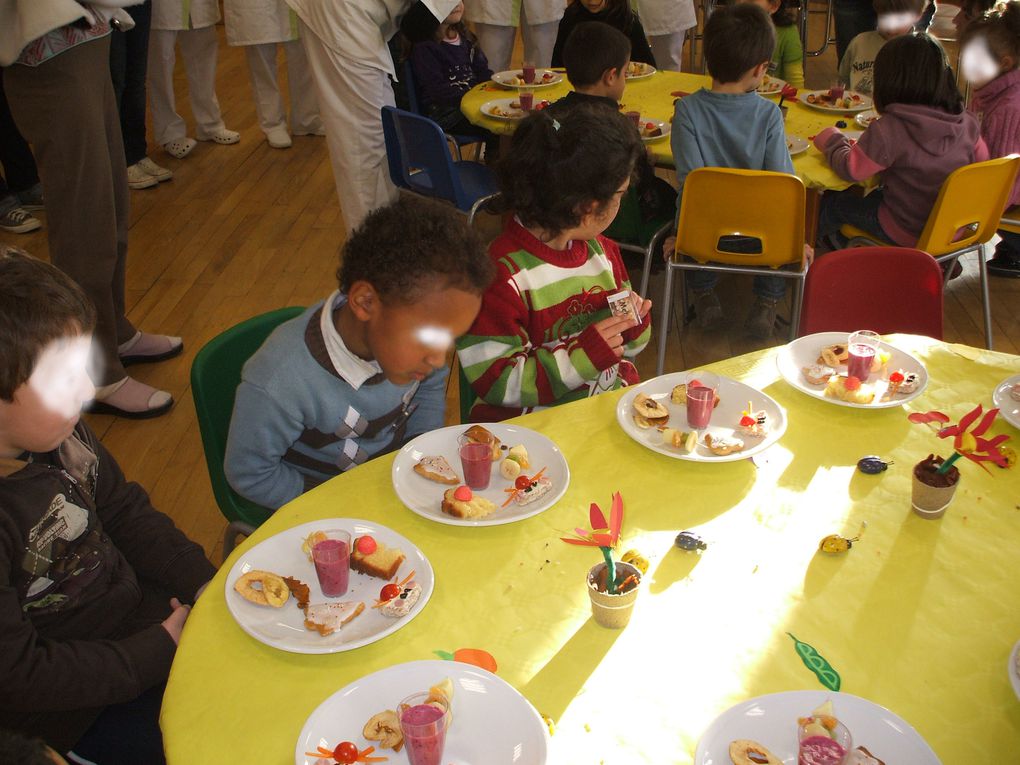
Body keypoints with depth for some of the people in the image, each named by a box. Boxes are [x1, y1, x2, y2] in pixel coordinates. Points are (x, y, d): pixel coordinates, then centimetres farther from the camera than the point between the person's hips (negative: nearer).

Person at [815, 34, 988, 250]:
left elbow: (850, 169, -19)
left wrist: (833, 140, 1)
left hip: (907, 235, -6)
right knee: (875, 197, 32)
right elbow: (981, 160, 7)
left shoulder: (890, 129, -27)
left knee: (833, 200, 15)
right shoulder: (966, 123, -9)